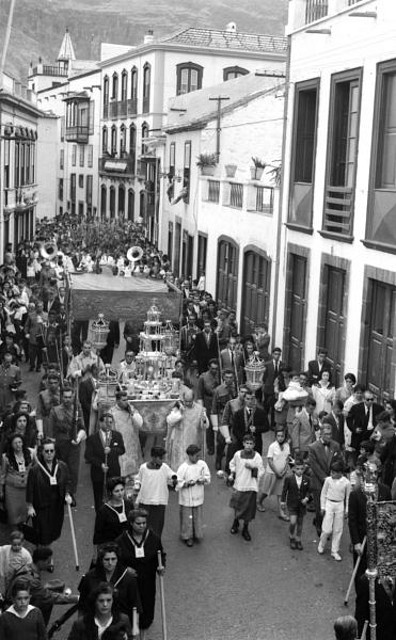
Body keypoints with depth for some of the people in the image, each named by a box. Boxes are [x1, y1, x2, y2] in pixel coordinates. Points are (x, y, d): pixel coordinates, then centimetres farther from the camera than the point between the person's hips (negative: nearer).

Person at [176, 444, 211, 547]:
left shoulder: (202, 464, -5)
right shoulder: (183, 468, -18)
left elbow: (207, 477, 7)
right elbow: (177, 484, -15)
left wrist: (203, 480, -14)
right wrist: (187, 483, -29)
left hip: (198, 498, 4)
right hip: (186, 499, -4)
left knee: (198, 517, 14)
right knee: (187, 518, 7)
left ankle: (197, 535, 34)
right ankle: (188, 537, 25)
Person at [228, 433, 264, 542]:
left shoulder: (257, 456, -10)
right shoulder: (238, 454, -6)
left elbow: (261, 471, -7)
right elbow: (232, 464, 13)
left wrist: (253, 468, -23)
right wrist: (232, 474, 1)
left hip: (251, 487, -1)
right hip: (239, 485, 1)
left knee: (249, 509, 5)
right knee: (237, 506, 15)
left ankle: (245, 529, 25)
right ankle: (235, 523, 43)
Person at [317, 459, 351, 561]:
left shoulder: (346, 482, -7)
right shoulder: (328, 480, -7)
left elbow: (348, 497, 4)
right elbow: (323, 493, 3)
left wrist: (347, 510, 6)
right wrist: (323, 507, 2)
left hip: (340, 506, 1)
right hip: (329, 504, -1)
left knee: (338, 530, 7)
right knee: (327, 529, -3)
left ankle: (335, 551, 18)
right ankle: (321, 546, 23)